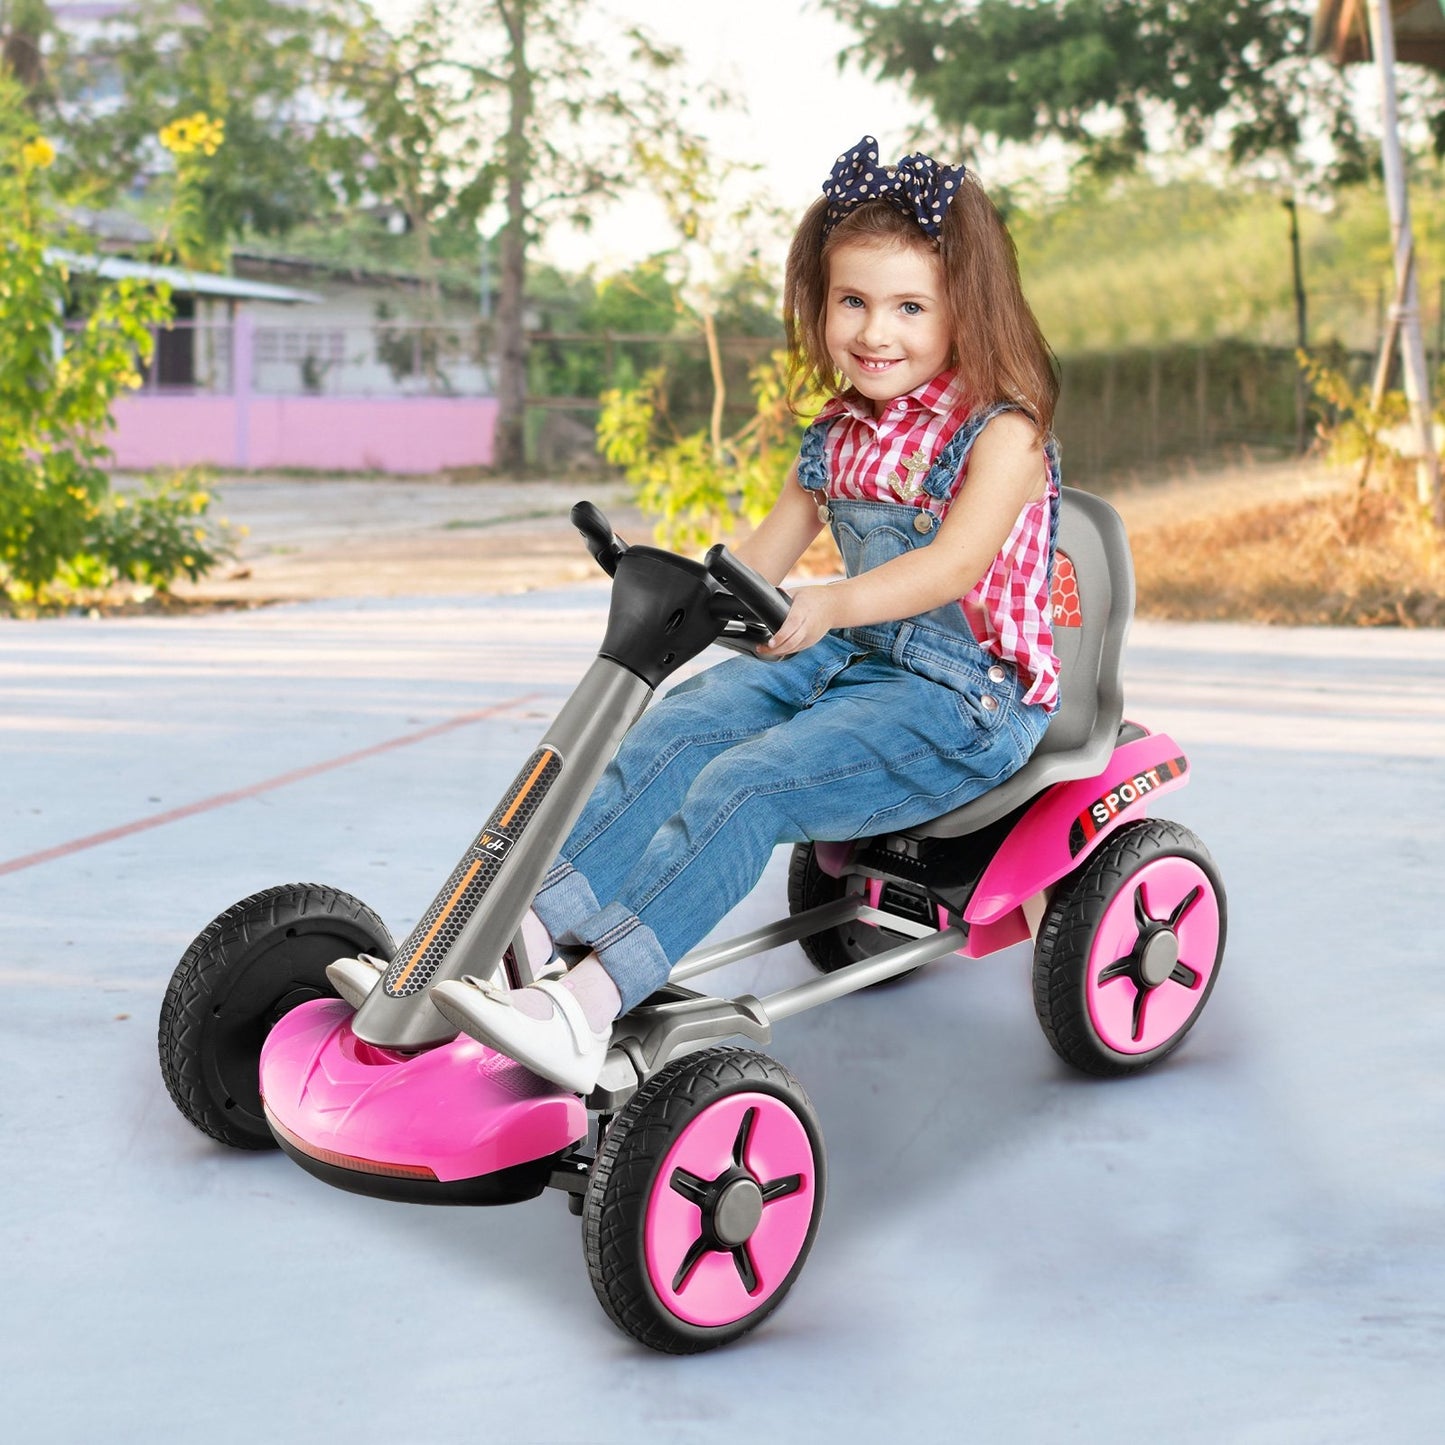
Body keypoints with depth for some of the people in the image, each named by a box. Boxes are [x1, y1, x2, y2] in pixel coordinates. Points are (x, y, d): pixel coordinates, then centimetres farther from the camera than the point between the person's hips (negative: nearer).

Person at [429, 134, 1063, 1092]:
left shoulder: (1002, 434, -11)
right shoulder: (840, 434, 12)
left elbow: (955, 564, -26)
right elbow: (767, 554, 15)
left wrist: (832, 604, -39)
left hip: (965, 693, -8)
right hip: (850, 659, 8)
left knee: (746, 781, -27)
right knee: (678, 729, -16)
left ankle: (587, 1008, -36)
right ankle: (536, 926, -23)